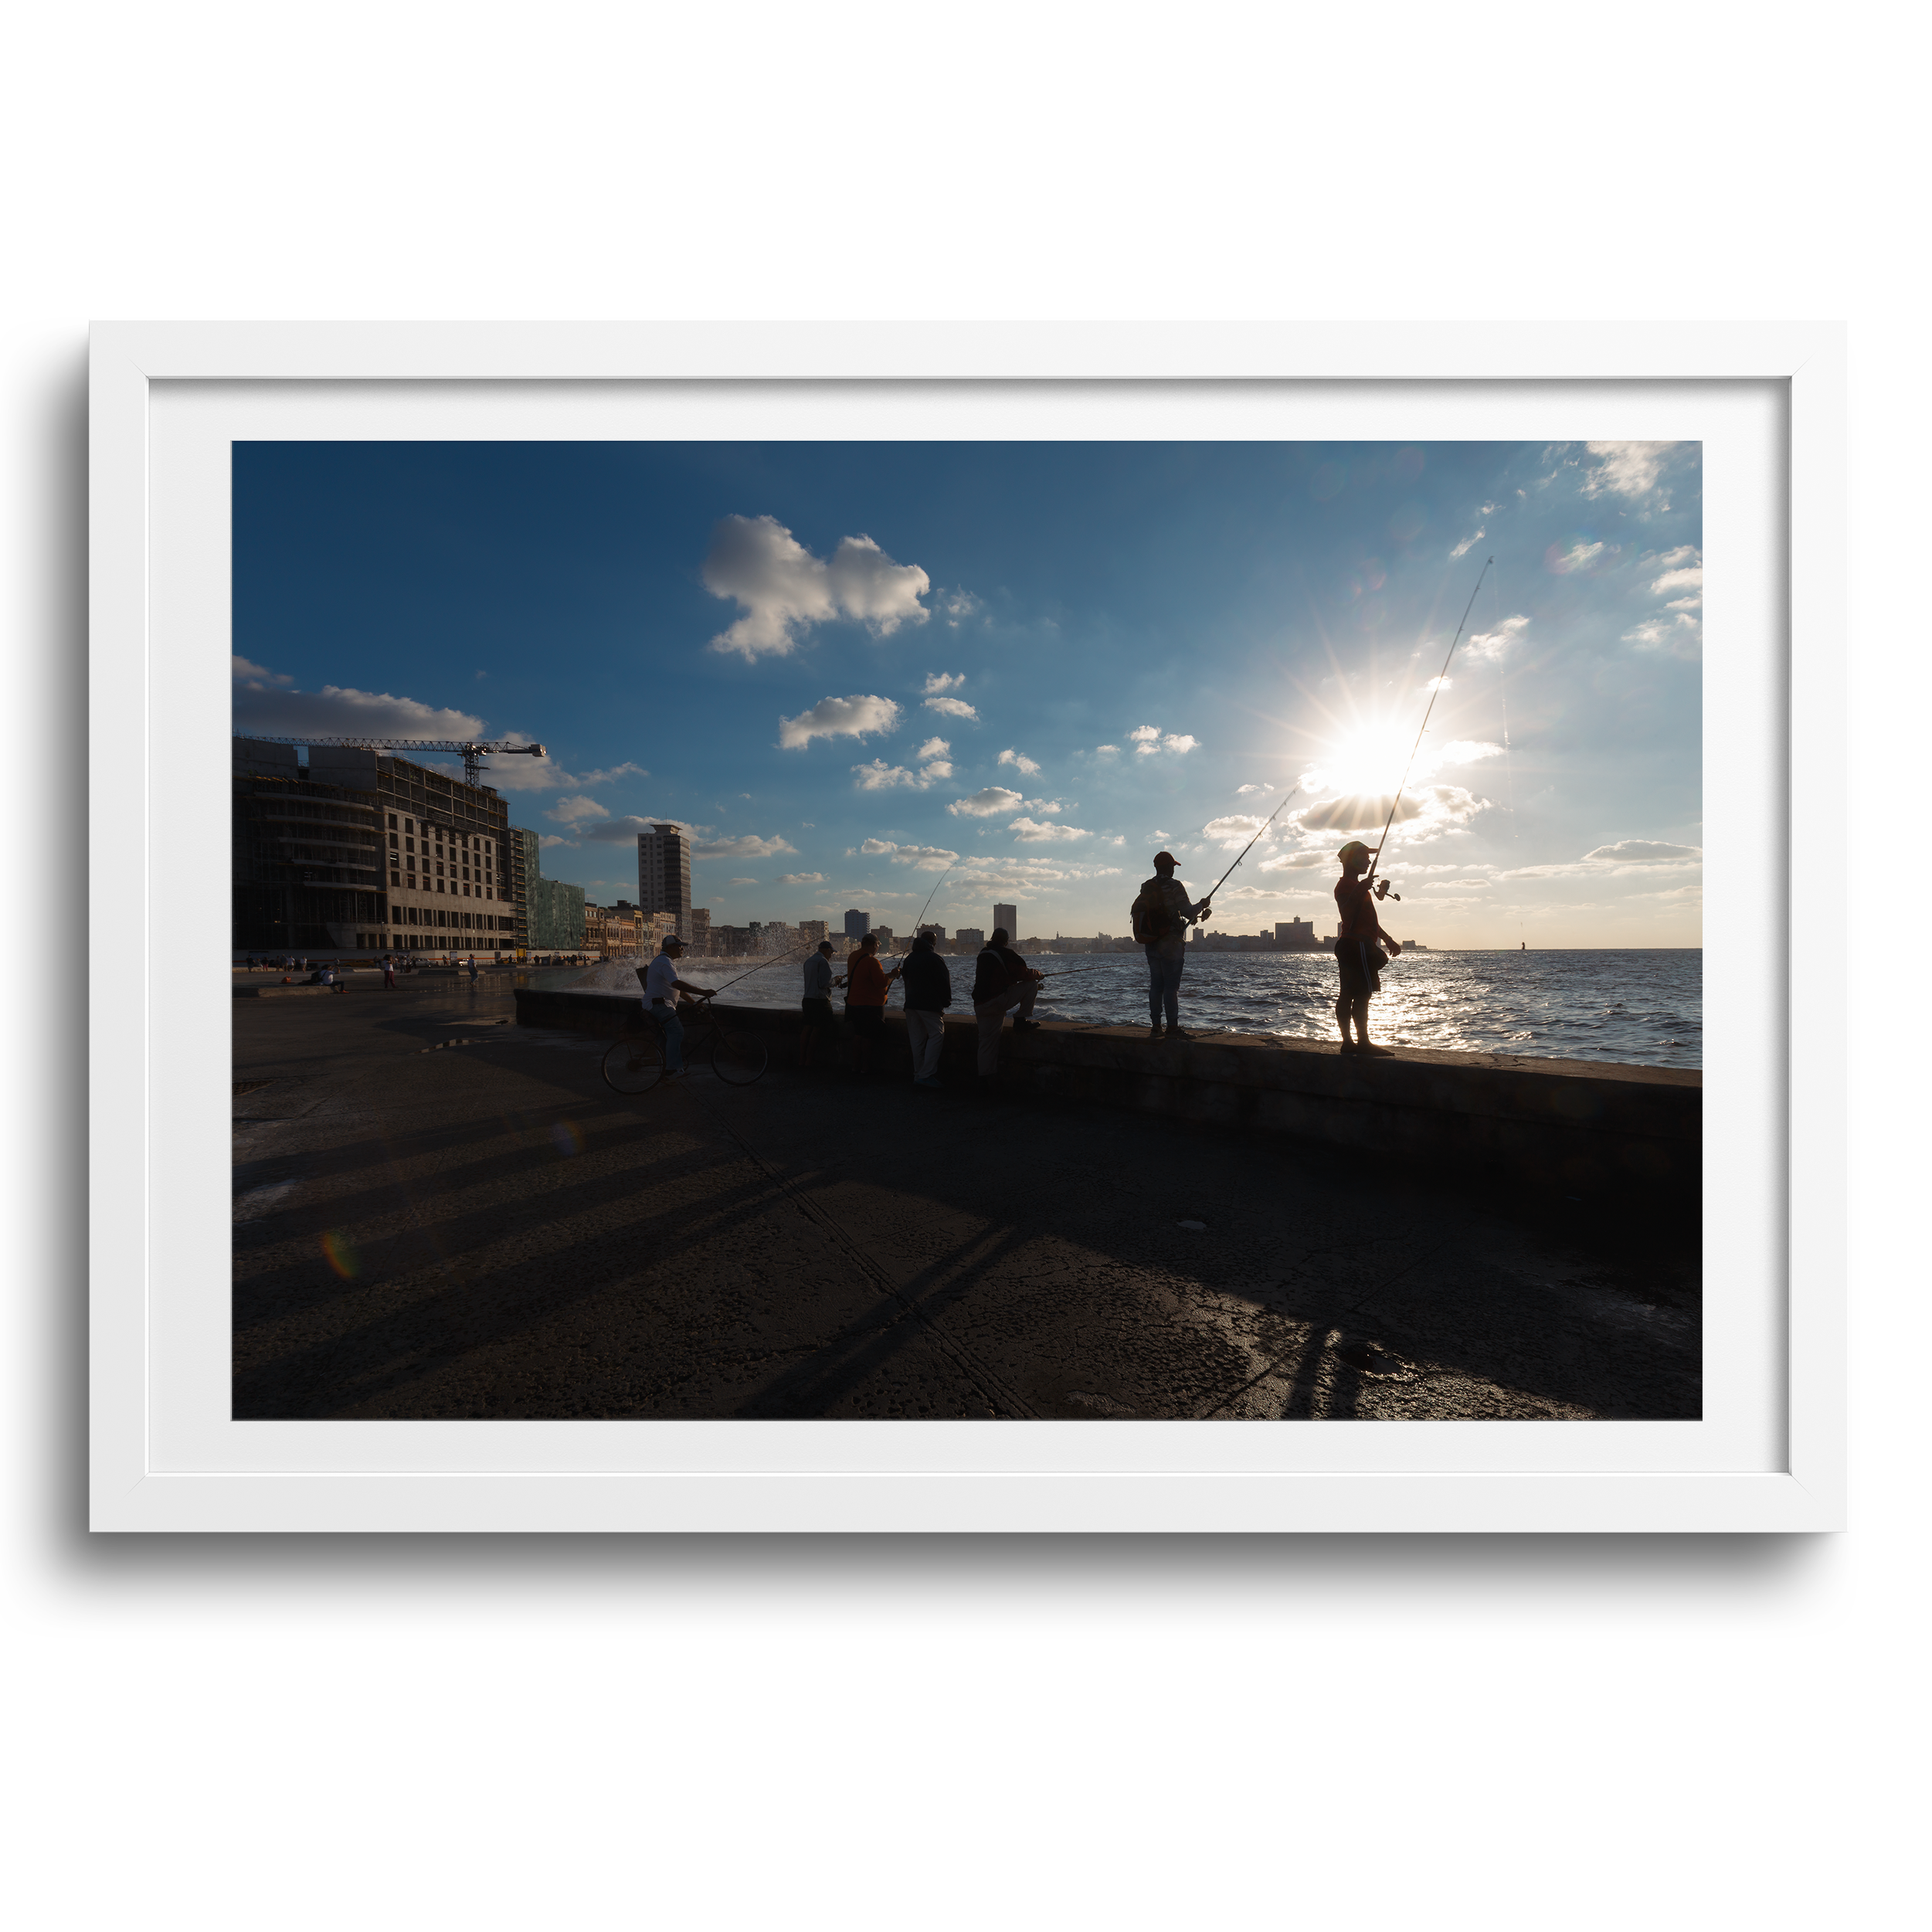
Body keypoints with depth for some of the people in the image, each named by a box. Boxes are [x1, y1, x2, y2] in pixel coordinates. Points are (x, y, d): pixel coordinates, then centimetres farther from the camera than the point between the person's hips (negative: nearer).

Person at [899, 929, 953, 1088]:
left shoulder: (909, 959, 17)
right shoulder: (933, 958, -6)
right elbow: (943, 981, -8)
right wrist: (946, 1001, 2)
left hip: (911, 1004, 7)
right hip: (929, 1004, -7)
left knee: (916, 1039, 8)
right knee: (937, 1035, -5)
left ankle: (918, 1075, 10)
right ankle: (926, 1075, -13)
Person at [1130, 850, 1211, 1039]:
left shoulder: (1146, 888, 8)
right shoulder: (1174, 886, -11)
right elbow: (1188, 912, -13)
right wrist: (1202, 905, 8)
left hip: (1151, 945, 6)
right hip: (1171, 944, -6)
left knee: (1155, 986, 9)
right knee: (1171, 986, -3)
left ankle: (1155, 1027, 13)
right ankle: (1172, 1028, 0)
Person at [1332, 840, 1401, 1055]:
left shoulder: (1356, 885, 26)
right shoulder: (1346, 884, -7)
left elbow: (1369, 919, 32)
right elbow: (1347, 914, -24)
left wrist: (1388, 939, 32)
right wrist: (1361, 891, -34)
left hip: (1350, 946, 11)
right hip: (1358, 945, -11)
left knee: (1348, 995, 5)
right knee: (1363, 993, -12)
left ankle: (1348, 1042, 5)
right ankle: (1363, 1042, -13)